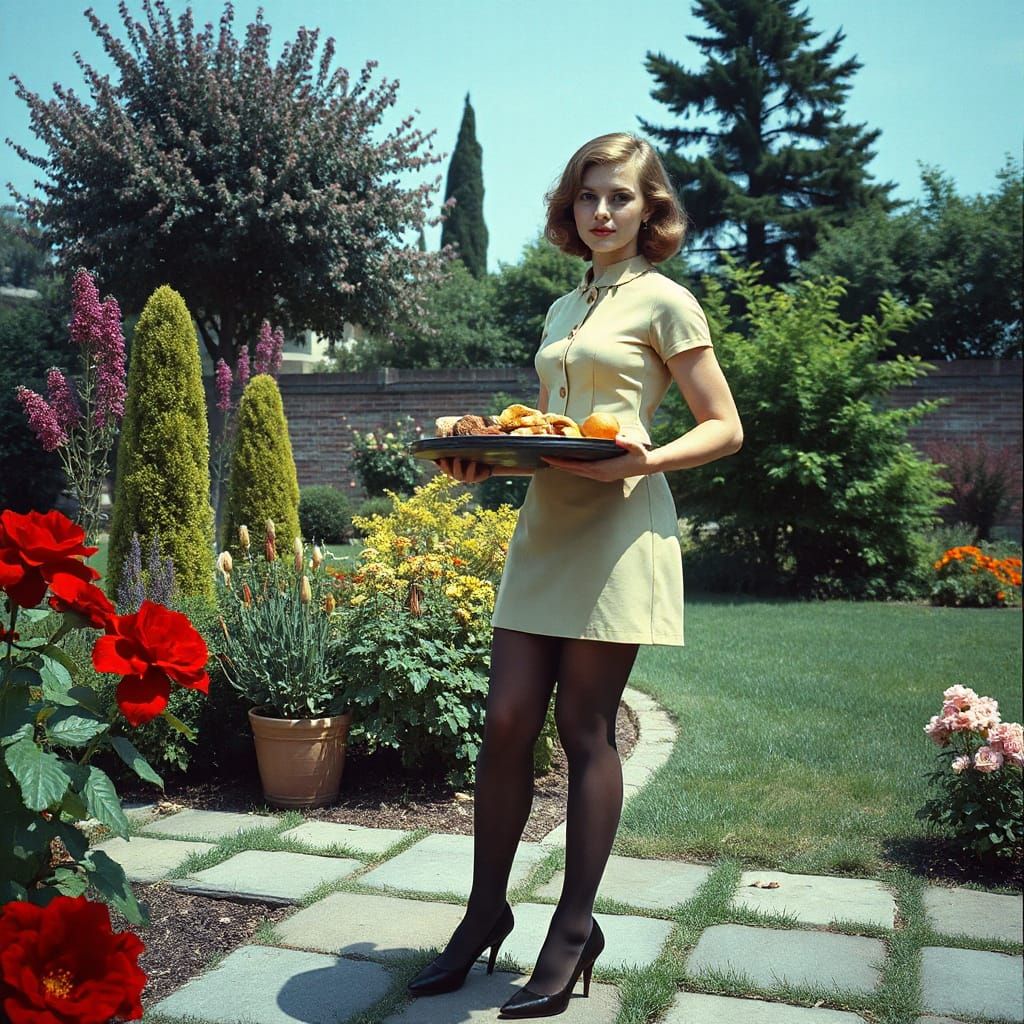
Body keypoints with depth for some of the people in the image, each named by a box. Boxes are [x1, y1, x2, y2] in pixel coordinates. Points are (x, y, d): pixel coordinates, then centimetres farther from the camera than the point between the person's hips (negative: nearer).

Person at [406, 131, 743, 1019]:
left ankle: (575, 929, 14)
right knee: (507, 719, 3)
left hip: (619, 524, -6)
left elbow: (725, 429, -2)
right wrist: (486, 458, 5)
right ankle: (487, 911, 18)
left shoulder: (664, 302, 0)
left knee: (585, 727, -1)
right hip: (546, 520, 6)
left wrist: (643, 460, -19)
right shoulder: (563, 310, 20)